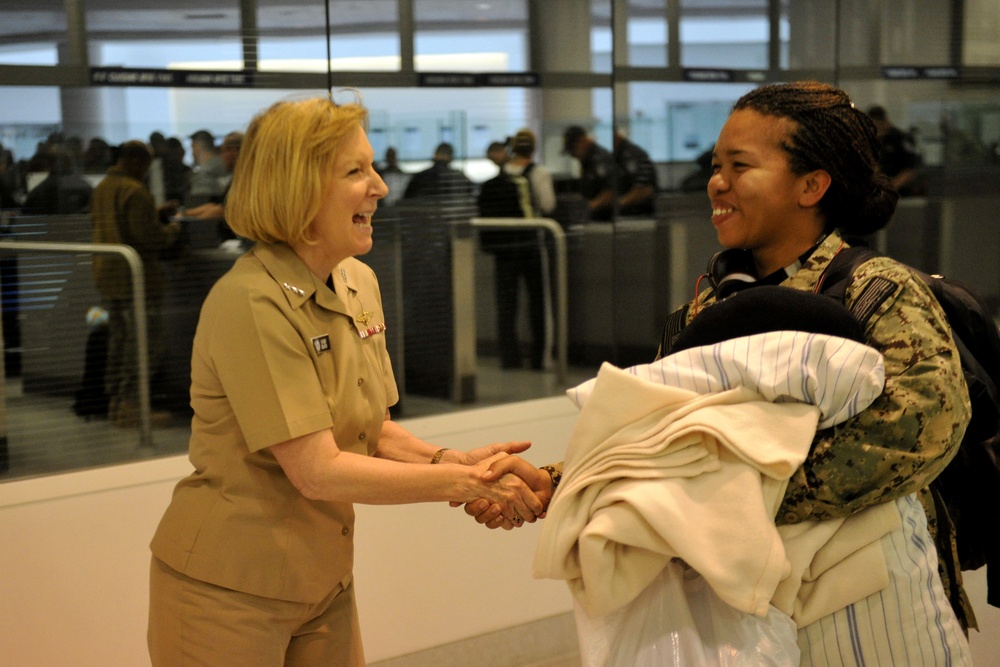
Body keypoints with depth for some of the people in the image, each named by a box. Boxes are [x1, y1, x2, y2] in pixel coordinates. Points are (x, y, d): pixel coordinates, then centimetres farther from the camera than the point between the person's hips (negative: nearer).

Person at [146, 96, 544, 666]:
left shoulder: (360, 284, 3)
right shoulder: (251, 303, -22)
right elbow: (316, 471, -23)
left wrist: (451, 460, -9)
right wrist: (466, 482, -20)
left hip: (324, 578, 7)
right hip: (230, 591, -7)